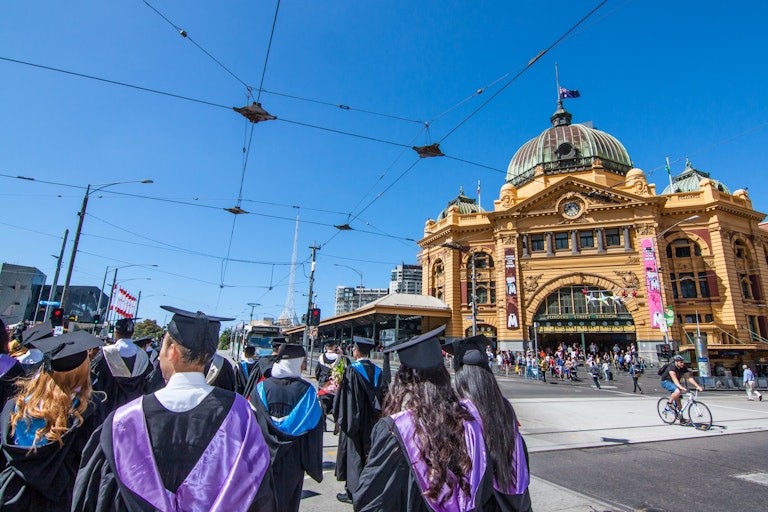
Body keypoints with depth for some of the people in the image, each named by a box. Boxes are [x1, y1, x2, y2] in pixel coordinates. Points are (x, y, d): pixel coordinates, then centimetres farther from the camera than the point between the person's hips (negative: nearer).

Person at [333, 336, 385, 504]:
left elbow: (345, 396, -14)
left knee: (353, 452, 7)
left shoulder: (351, 370, -17)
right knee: (369, 452, 17)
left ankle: (352, 492, 15)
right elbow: (382, 397, 5)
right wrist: (376, 417, 15)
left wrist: (341, 419, -4)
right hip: (372, 421, 5)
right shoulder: (377, 371, 0)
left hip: (354, 419, -5)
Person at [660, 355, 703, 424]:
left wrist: (698, 386, -23)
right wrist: (681, 387, -51)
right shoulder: (672, 367, -28)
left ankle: (681, 419, 11)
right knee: (678, 391, -34)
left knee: (678, 399, 3)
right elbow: (674, 379, -38)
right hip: (666, 382, -7)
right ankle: (669, 402, -10)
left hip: (675, 383, 7)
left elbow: (689, 377, -11)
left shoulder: (683, 368, -8)